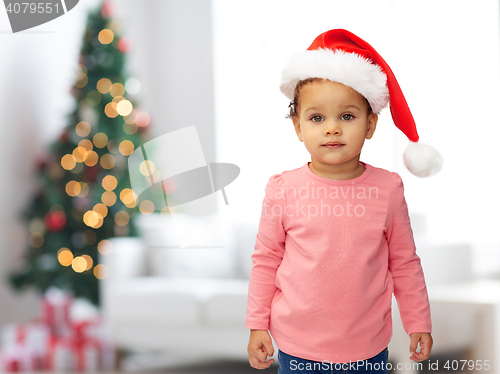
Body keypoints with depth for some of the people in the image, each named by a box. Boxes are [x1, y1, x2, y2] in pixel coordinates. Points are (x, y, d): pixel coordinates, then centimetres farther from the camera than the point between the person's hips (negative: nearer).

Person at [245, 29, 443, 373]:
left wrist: (419, 324, 8)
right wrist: (257, 326, 3)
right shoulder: (284, 190, -8)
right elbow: (266, 260, 2)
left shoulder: (387, 189, -6)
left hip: (369, 346, 1)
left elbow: (405, 263, 4)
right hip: (298, 346, -1)